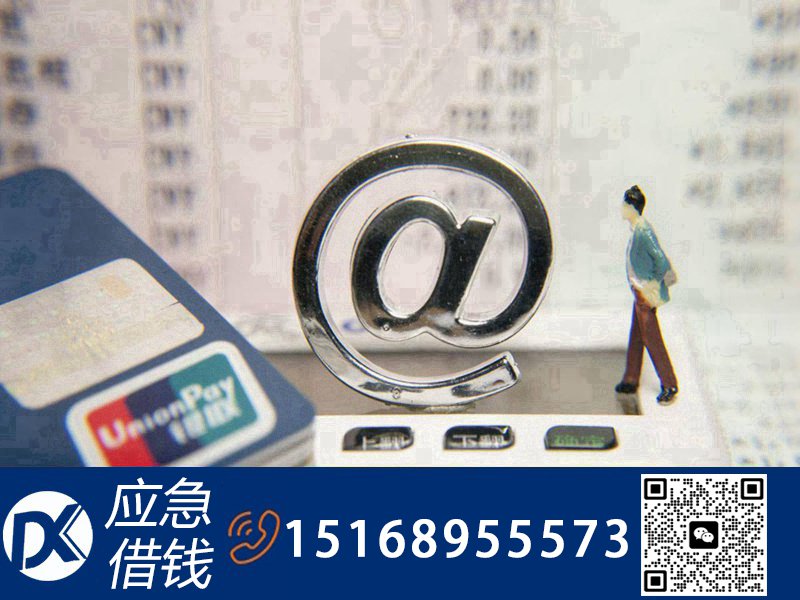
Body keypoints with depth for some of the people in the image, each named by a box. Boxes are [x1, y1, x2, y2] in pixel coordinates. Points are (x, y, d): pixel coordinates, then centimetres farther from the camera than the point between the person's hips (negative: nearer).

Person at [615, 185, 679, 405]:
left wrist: (654, 284, -15)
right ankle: (631, 381, 29)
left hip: (646, 295, -10)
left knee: (652, 339, -2)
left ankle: (669, 386, 8)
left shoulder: (643, 232, -22)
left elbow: (661, 261, -25)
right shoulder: (636, 230, 8)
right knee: (636, 338, 18)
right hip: (640, 293, 10)